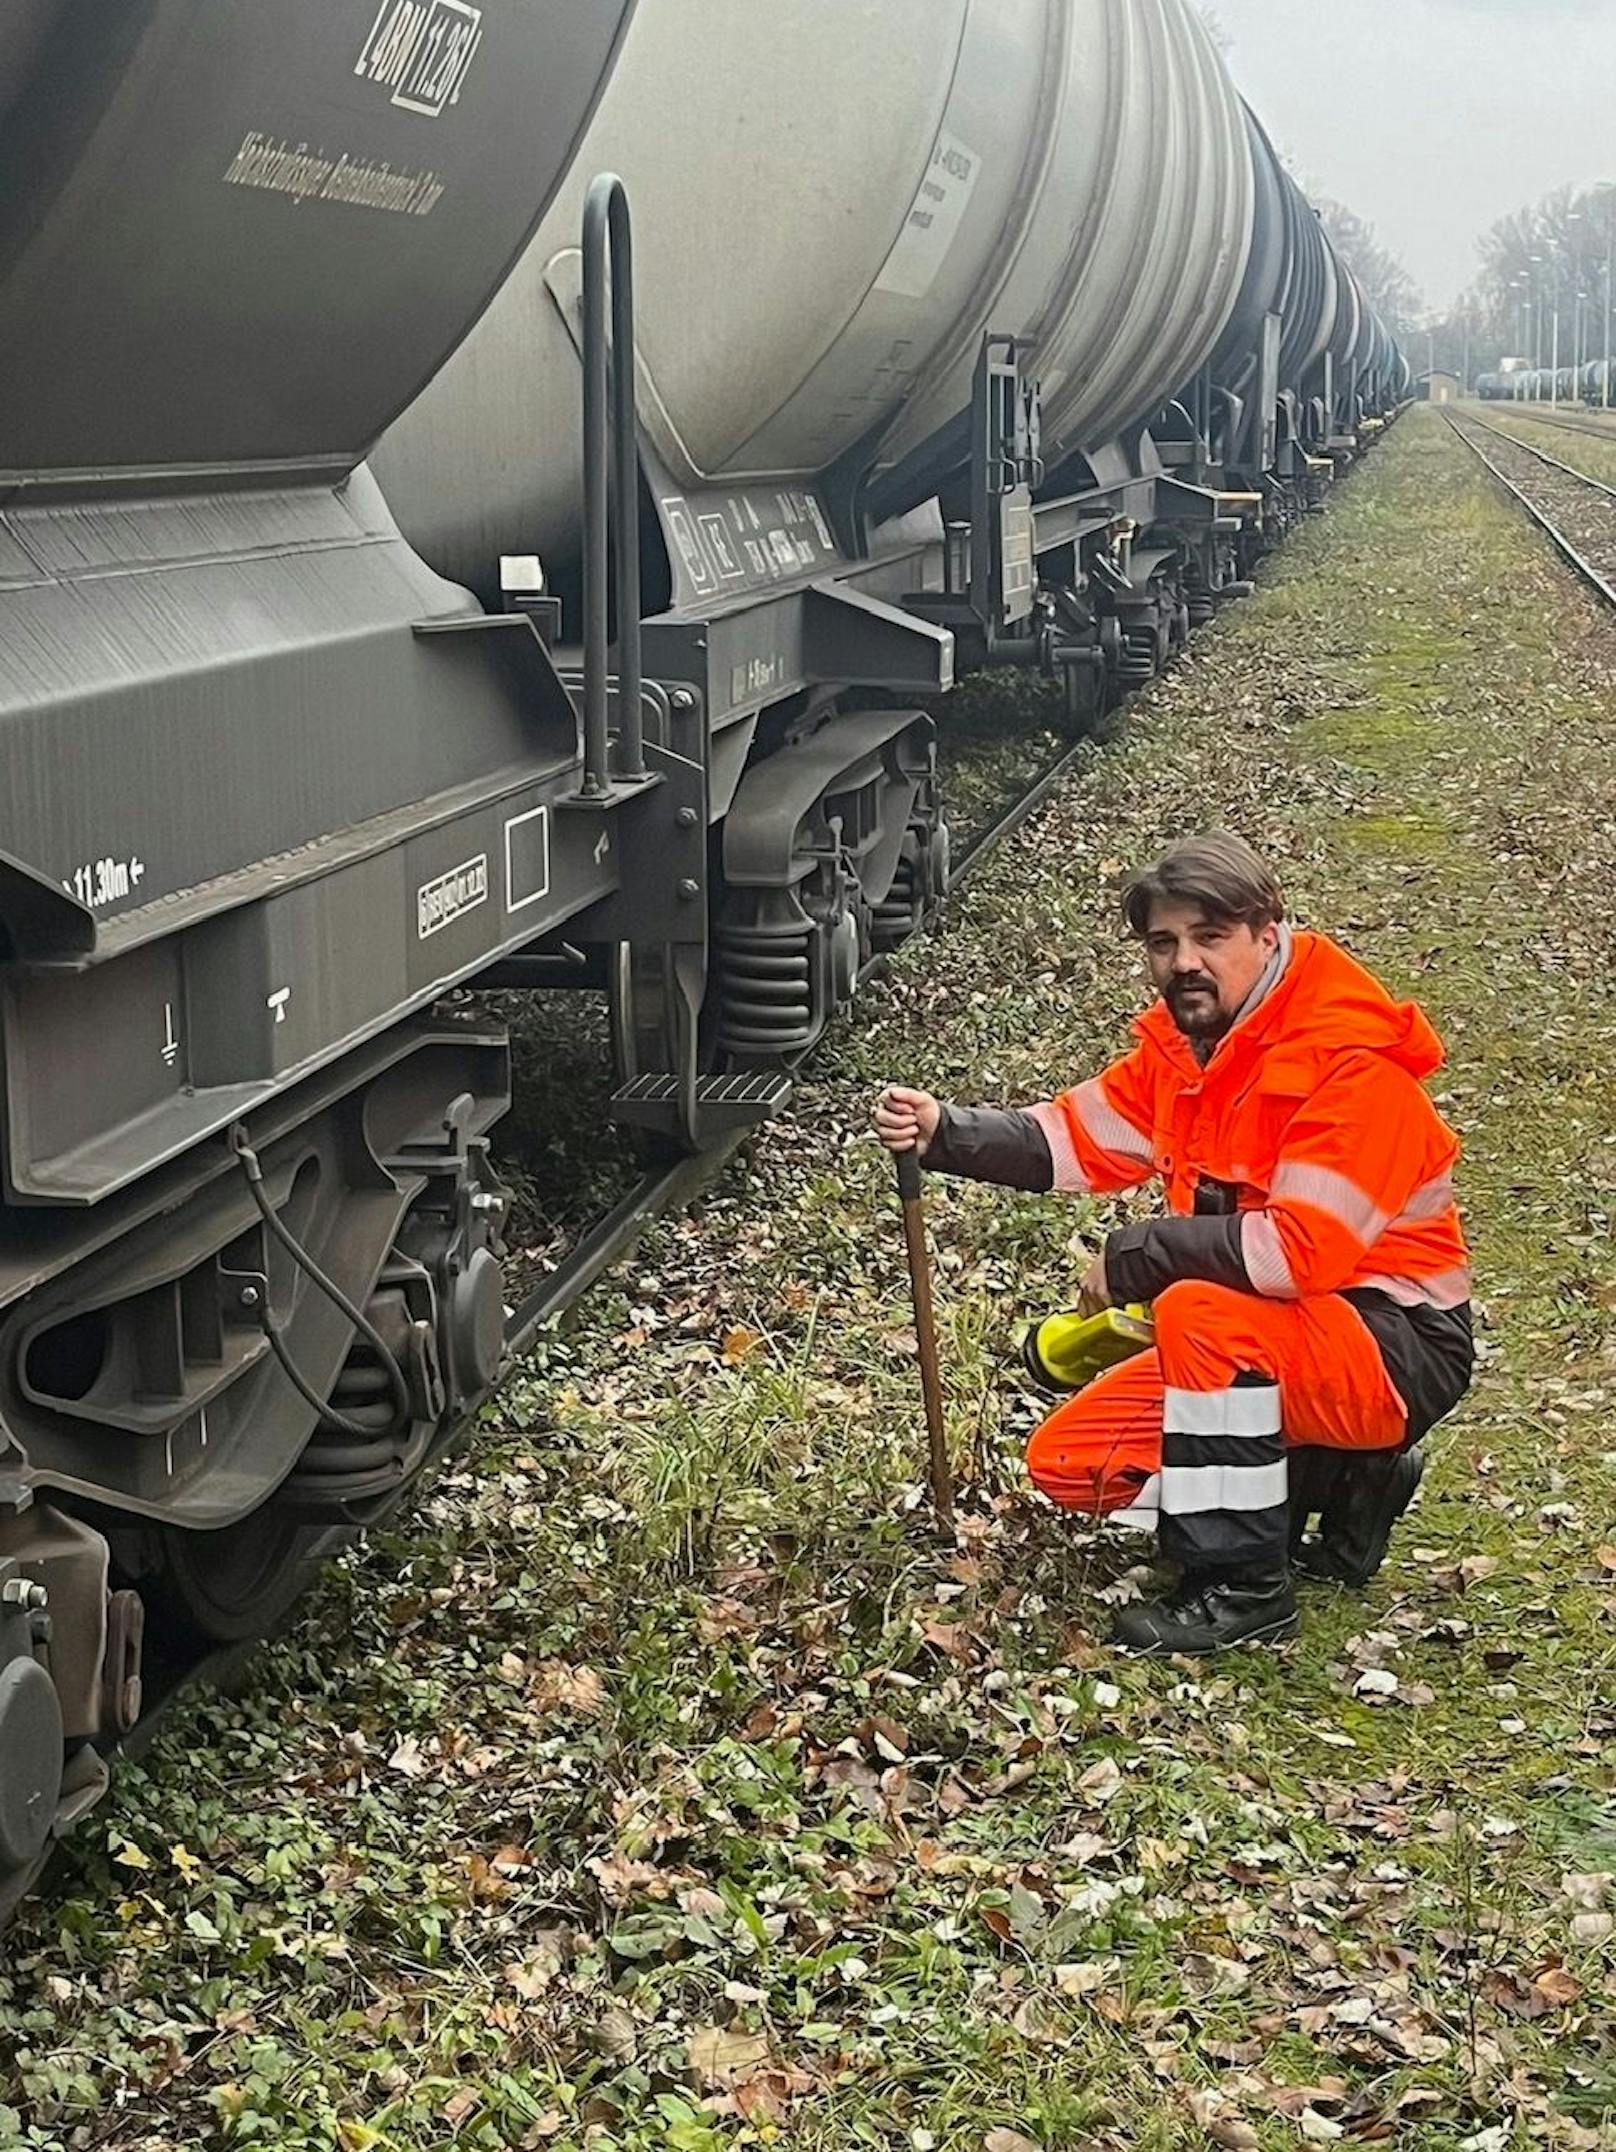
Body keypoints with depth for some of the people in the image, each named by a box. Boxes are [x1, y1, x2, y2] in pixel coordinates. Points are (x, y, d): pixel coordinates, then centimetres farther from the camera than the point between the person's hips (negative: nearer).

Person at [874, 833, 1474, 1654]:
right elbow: (1079, 1134, 3)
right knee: (1068, 1461, 2)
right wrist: (943, 1132, -13)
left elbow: (1302, 1248, -32)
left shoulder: (1352, 1063, -23)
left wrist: (1135, 1256, -23)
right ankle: (1341, 1480, 10)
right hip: (1274, 1345, 9)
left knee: (1199, 1309, -36)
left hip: (1396, 1349, -9)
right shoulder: (1186, 1043, 3)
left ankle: (1244, 1589, -21)